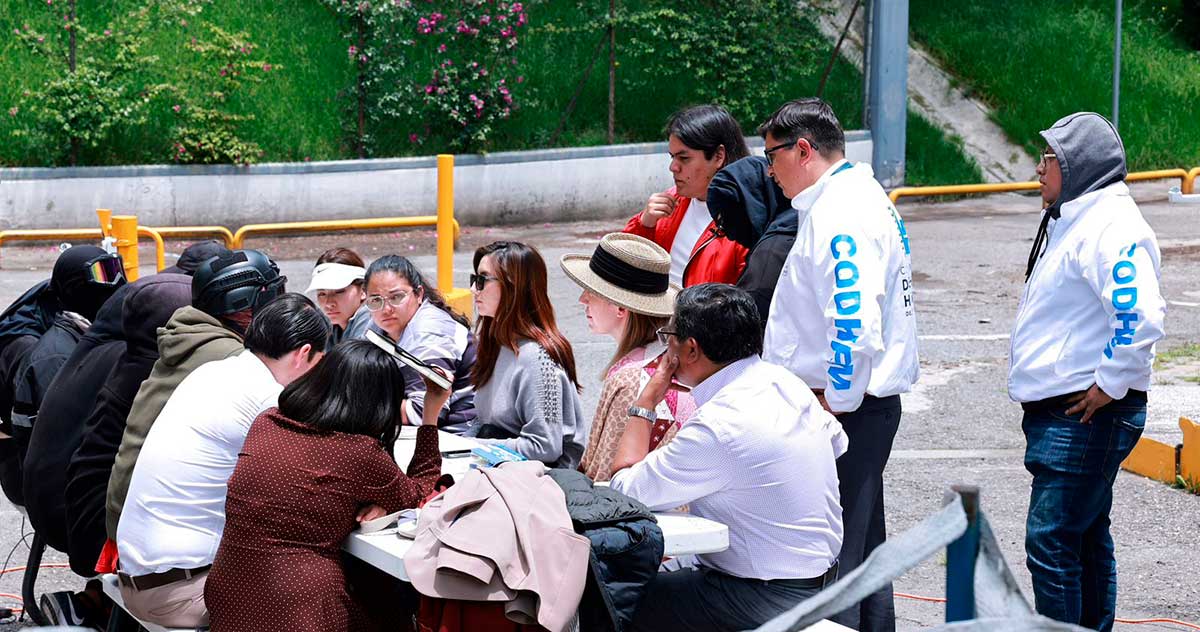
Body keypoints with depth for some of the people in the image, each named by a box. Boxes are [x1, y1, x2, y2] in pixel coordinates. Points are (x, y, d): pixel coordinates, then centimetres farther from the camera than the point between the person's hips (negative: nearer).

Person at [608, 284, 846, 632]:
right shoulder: (785, 380, 0)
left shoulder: (718, 427, -26)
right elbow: (836, 442, 20)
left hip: (771, 601, -9)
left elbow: (625, 488, -17)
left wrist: (646, 400, -6)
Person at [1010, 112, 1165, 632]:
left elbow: (1142, 315, -30)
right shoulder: (1074, 219, 16)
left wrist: (1109, 386, -22)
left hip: (1087, 415, -11)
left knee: (1050, 541, -11)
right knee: (1085, 539, 17)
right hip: (1061, 411, 11)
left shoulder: (1110, 228, -18)